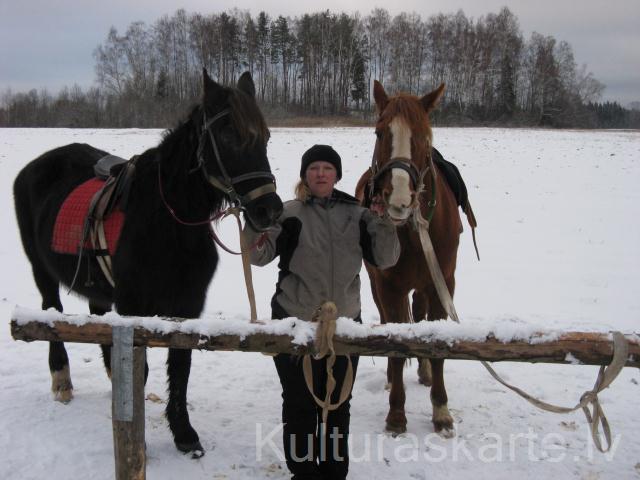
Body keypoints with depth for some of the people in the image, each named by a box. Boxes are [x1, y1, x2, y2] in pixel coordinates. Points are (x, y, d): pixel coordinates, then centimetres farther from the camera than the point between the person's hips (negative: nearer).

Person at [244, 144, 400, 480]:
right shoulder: (289, 213, -5)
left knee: (338, 404, 16)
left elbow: (384, 258, -1)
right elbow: (259, 254, -15)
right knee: (299, 404, 9)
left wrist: (383, 220, -15)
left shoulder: (355, 214, 3)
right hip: (295, 323, -3)